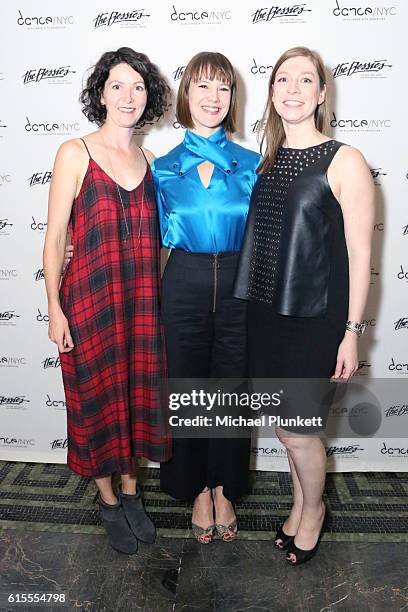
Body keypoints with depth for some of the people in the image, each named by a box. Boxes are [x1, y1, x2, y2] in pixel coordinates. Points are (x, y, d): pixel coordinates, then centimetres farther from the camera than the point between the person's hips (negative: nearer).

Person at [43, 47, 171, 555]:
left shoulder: (149, 161, 8)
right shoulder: (75, 153, -5)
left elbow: (153, 239, 12)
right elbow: (54, 237, -6)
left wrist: (159, 298, 8)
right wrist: (55, 309, -10)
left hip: (142, 302, 4)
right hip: (89, 300, -4)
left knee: (139, 396, 13)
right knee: (99, 401, 9)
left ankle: (131, 493, 35)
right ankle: (109, 503, 31)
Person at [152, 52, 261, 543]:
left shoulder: (251, 165, 3)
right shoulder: (164, 167, 4)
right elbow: (158, 235, 6)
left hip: (238, 286, 0)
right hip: (185, 285, 0)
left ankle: (224, 488, 32)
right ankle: (197, 488, 31)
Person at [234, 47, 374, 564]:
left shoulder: (345, 162, -9)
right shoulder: (267, 160, 9)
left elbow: (359, 253, -9)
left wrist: (352, 332, -11)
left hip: (315, 318, -5)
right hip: (266, 313, 5)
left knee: (298, 432, 5)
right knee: (286, 427, 17)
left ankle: (313, 510, 34)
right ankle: (300, 503, 41)